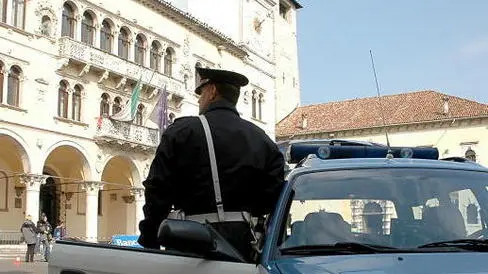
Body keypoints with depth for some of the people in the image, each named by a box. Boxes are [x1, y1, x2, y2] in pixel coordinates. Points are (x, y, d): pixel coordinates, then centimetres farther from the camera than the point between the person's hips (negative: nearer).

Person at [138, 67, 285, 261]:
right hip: (241, 244, 4)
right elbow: (273, 196, 3)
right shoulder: (262, 140, 8)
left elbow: (158, 193, -5)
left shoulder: (181, 131, -3)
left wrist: (149, 244, 1)